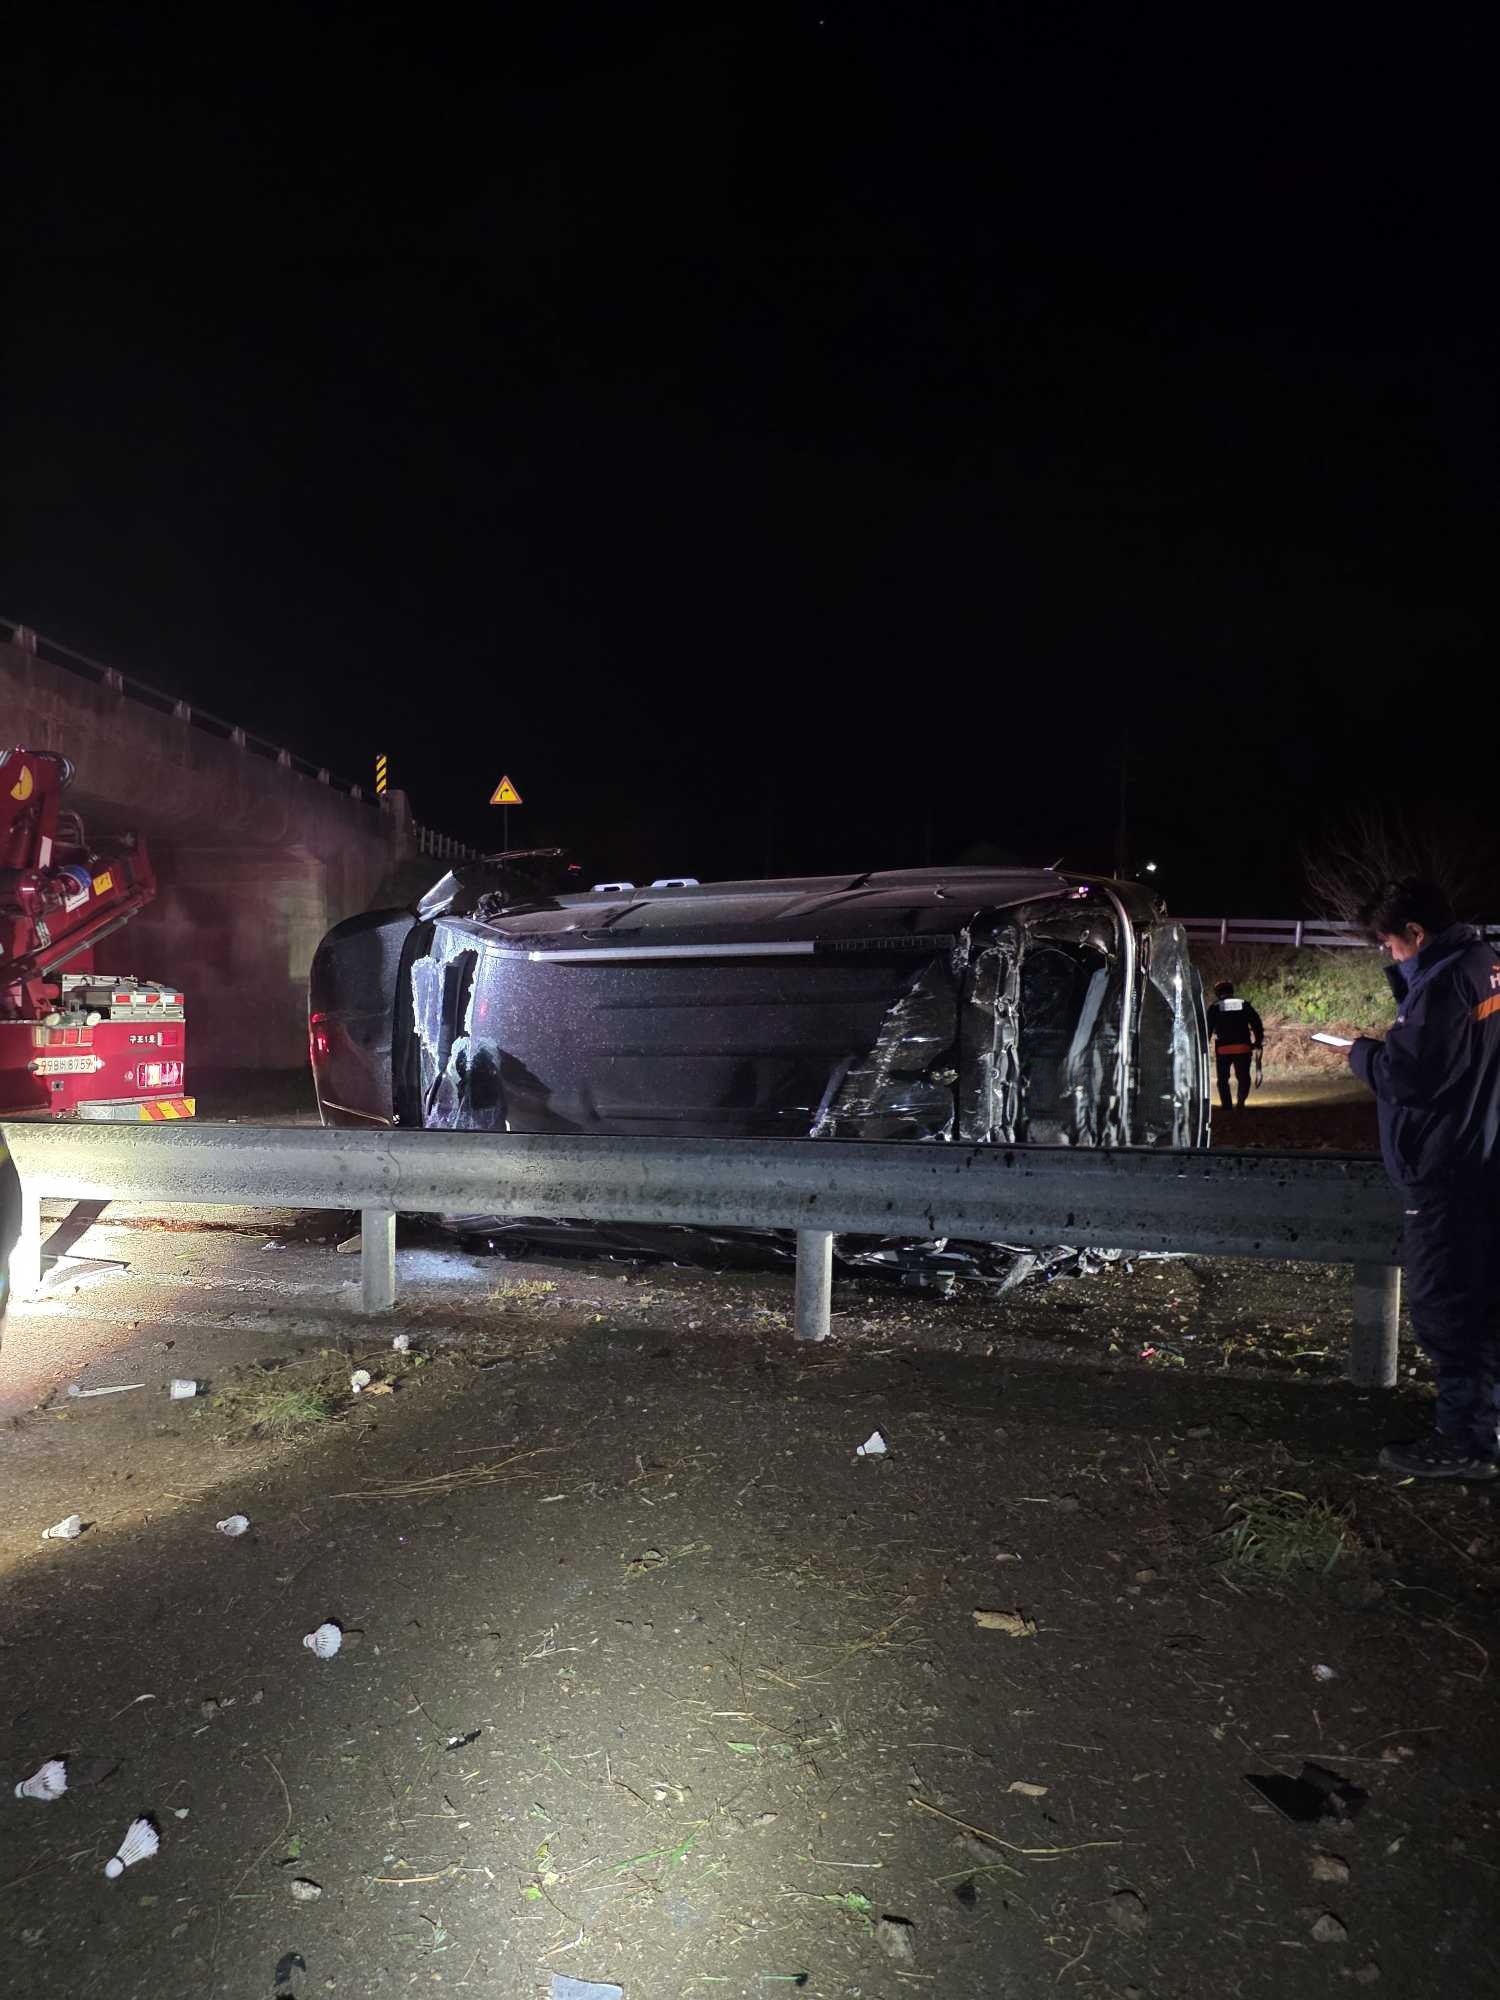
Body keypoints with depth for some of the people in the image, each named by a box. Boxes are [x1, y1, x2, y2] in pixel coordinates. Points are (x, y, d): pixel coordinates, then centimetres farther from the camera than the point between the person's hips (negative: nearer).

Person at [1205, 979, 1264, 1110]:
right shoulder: (1244, 1005, 10)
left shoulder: (1214, 1008, 6)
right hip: (1243, 1047, 1)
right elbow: (1256, 1024, 7)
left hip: (1223, 1049, -1)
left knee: (1223, 1079, 10)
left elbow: (1207, 1028, 4)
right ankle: (1241, 1101, -11)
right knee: (1243, 1077, 10)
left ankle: (1227, 1105, 3)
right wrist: (1258, 1043, 13)